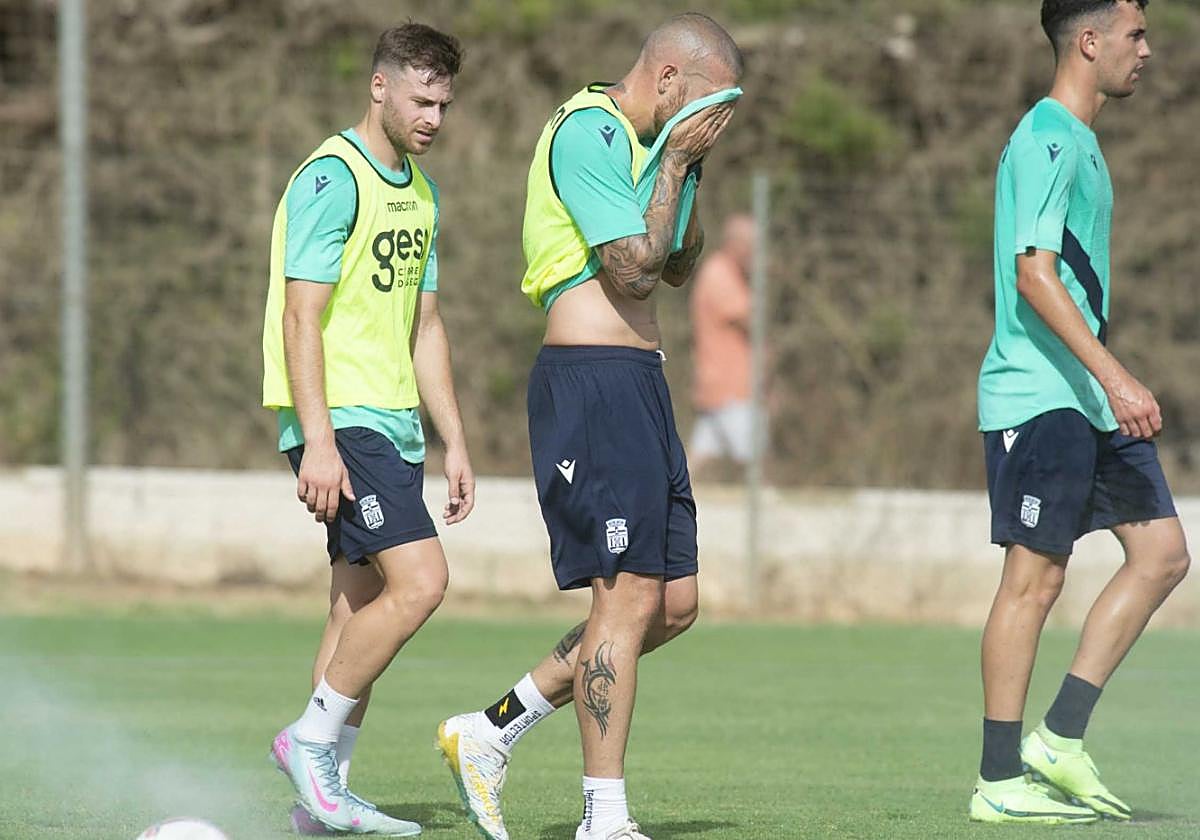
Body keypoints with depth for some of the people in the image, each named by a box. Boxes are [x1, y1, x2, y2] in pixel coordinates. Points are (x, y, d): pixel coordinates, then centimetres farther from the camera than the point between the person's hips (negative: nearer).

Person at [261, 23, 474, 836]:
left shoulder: (421, 192, 17)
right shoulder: (332, 179, -11)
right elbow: (301, 318, -16)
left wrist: (455, 444, 18)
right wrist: (317, 443, -22)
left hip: (394, 427, 9)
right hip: (341, 421, -9)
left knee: (360, 607, 6)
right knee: (419, 581, -18)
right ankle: (312, 739, -8)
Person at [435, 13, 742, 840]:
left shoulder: (634, 140, 19)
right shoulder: (589, 133, -12)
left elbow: (678, 269, 25)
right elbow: (633, 270, -17)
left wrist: (691, 169, 12)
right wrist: (676, 162, -11)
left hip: (637, 380, 10)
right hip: (593, 377, -10)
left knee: (675, 602, 9)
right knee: (630, 597, -11)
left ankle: (492, 731, 17)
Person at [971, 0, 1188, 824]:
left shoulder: (1080, 141, 18)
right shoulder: (1046, 139, -13)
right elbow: (1033, 272, -22)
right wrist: (1115, 376, -27)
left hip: (1090, 400, 10)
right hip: (1037, 395, -10)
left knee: (1161, 550, 3)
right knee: (1035, 575, -6)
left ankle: (1060, 738, 6)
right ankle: (1000, 781, 0)